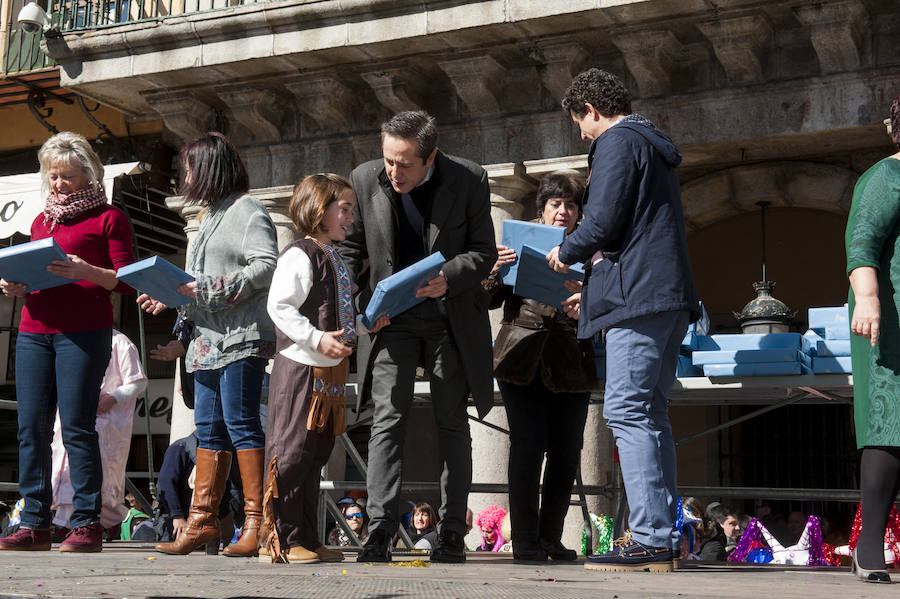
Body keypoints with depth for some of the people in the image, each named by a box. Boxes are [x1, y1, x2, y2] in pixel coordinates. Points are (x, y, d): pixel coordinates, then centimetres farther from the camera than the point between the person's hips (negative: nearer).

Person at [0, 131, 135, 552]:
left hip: (84, 331, -6)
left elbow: (126, 279, -2)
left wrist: (85, 272, -19)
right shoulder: (42, 221, 22)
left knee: (76, 426, -10)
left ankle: (86, 523, -6)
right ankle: (34, 524, 4)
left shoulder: (108, 218, 5)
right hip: (34, 330, 6)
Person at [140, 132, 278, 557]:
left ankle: (258, 521, -9)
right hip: (208, 338, 9)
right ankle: (202, 519, 10)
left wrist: (204, 290, -19)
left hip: (242, 336, -9)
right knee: (208, 427, 7)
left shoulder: (248, 210, -4)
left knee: (240, 421, -11)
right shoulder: (210, 216, 24)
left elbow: (267, 267, -17)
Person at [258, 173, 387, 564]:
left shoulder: (335, 260, 19)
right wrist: (318, 339, -25)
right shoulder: (299, 256, -10)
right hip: (300, 368, -10)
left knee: (316, 454, 11)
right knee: (293, 451, -7)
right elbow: (279, 307, -19)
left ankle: (306, 539, 17)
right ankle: (283, 539, -2)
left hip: (329, 371, 10)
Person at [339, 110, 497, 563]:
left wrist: (448, 279, -24)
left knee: (451, 421, 5)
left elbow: (483, 250, -6)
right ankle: (380, 530, -11)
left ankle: (452, 533, 11)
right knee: (388, 417, -9)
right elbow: (352, 246, 6)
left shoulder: (468, 179, -12)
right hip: (391, 318, 1)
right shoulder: (365, 180, -7)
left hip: (451, 318, 0)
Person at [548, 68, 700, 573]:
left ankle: (650, 539, -17)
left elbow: (603, 223, -15)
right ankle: (664, 539, 9)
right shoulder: (654, 145, 26)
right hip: (671, 294, 10)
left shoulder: (617, 142, -4)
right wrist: (594, 287, 28)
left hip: (638, 295, -10)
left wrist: (566, 253, 5)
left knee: (627, 413, -12)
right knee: (651, 417, 10)